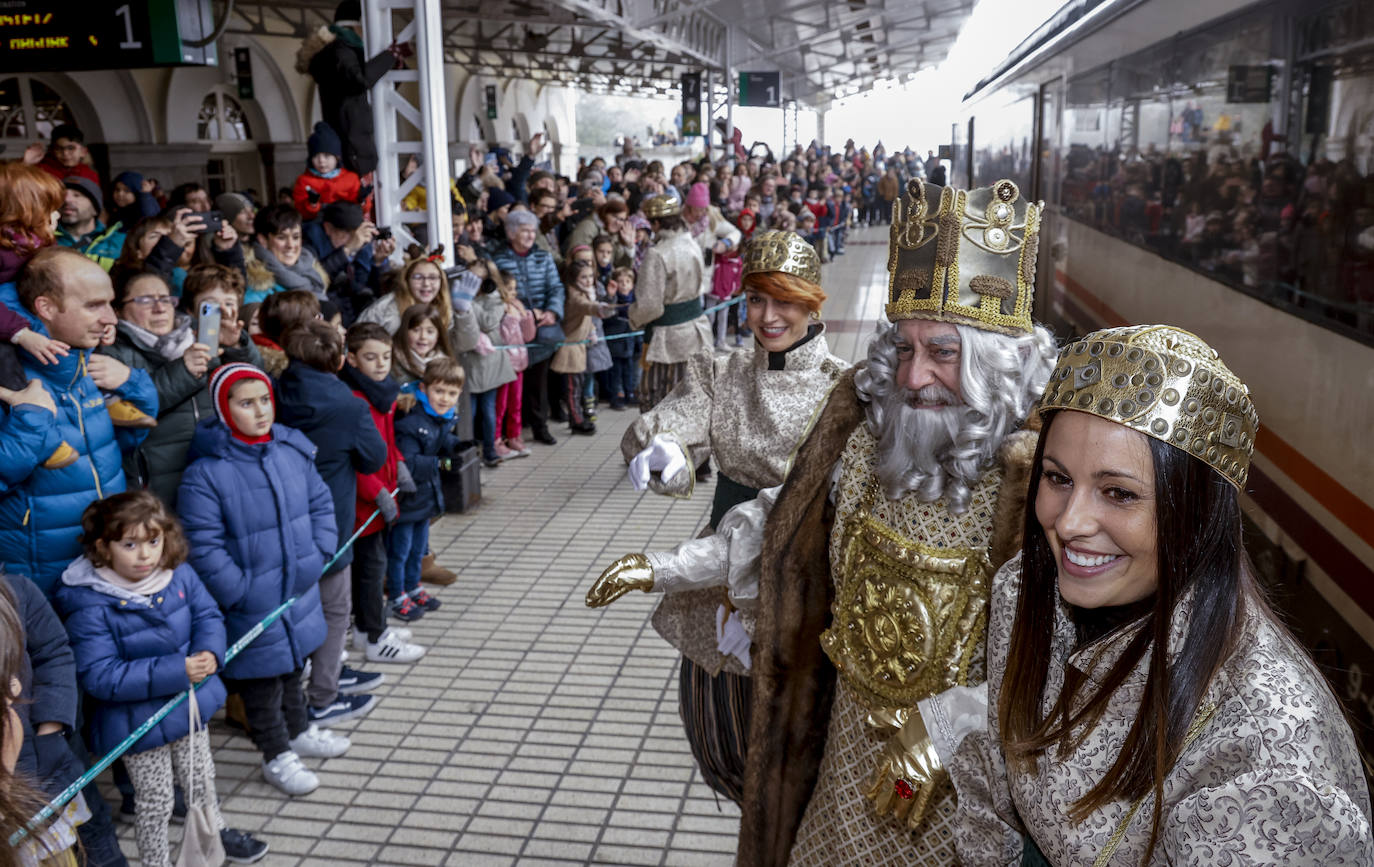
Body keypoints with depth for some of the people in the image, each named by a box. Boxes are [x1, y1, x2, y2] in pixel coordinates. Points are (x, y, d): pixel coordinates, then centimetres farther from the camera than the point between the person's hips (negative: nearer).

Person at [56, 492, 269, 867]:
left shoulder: (179, 575, -11)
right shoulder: (89, 607, -26)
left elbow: (208, 615, -2)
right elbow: (100, 677, -28)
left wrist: (210, 654, -25)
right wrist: (176, 671, -33)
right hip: (138, 721, -5)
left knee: (201, 778, 28)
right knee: (155, 802, 12)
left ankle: (216, 829, 55)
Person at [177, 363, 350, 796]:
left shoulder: (293, 451, -2)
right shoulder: (204, 474, -21)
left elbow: (320, 504, 8)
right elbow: (204, 548, -20)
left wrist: (318, 556, -1)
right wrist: (241, 594, -18)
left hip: (298, 592, 6)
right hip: (252, 608, -6)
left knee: (292, 663, 26)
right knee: (261, 678, 11)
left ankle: (300, 731, 48)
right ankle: (277, 756, 31)